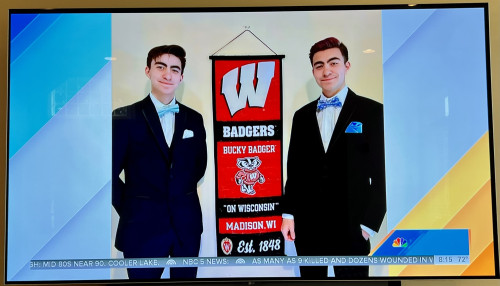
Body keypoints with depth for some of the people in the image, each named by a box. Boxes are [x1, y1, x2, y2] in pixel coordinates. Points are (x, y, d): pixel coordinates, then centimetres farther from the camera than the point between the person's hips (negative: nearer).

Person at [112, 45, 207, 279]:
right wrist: (130, 209, -3)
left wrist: (182, 195, 8)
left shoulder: (194, 119, 7)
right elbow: (111, 173, -4)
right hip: (142, 228, -3)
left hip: (187, 225, 4)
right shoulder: (124, 118, -5)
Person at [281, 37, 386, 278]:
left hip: (351, 226, -3)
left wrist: (369, 223, -10)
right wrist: (288, 214, 4)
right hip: (307, 224, 4)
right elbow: (294, 169, 11)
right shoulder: (302, 115, 10)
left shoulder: (372, 112, -3)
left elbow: (381, 171, -6)